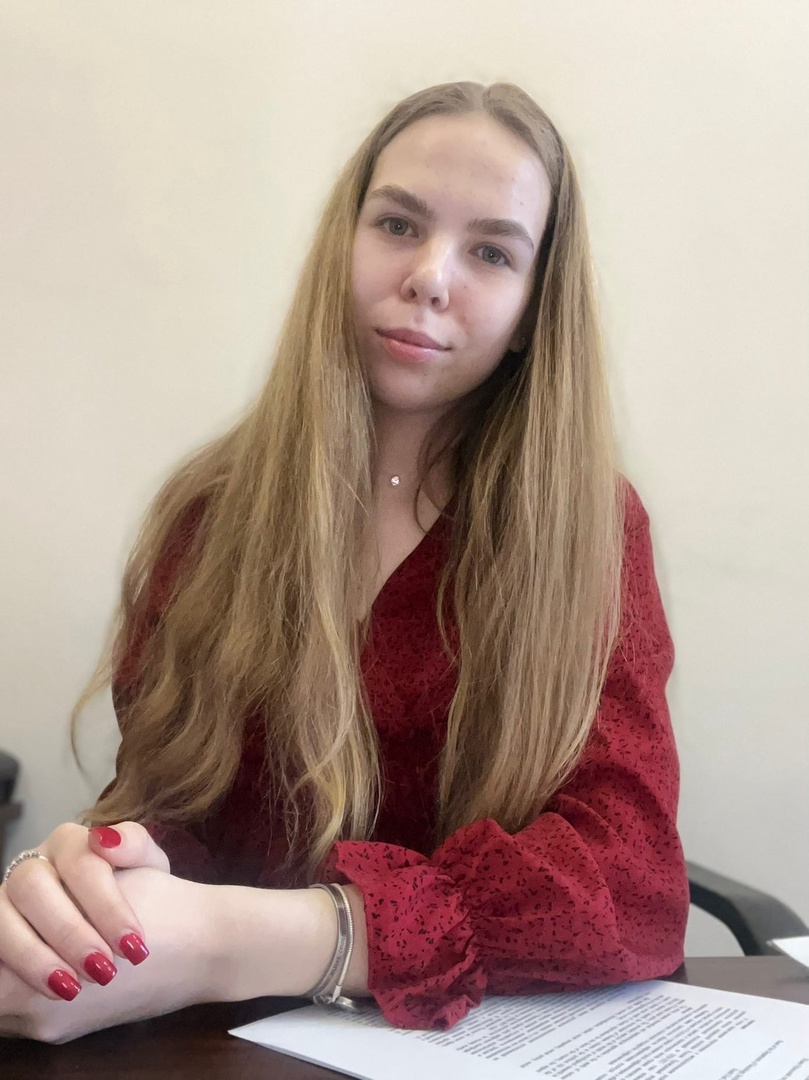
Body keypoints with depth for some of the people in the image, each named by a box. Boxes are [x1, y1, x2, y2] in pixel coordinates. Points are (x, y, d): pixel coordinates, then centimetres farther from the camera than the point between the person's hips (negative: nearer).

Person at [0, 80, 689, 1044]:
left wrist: (235, 945, -28)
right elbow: (160, 796, -1)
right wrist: (79, 886, -25)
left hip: (484, 1037, -2)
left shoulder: (586, 524, -6)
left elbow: (634, 880, -17)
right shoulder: (214, 508, 0)